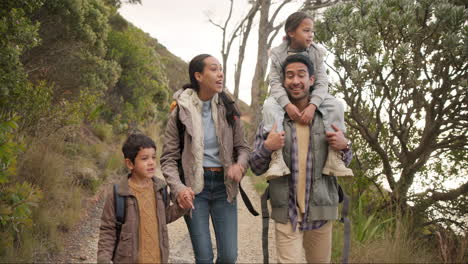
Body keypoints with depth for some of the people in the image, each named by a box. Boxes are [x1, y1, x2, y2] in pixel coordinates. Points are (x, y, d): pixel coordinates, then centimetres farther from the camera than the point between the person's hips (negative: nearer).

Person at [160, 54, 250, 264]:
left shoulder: (228, 109, 2)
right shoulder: (181, 112, -6)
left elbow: (243, 147, 8)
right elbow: (169, 158, -4)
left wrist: (240, 165, -16)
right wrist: (178, 188, -21)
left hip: (223, 185, 3)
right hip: (195, 187, -3)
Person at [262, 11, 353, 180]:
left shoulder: (316, 52, -5)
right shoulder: (278, 54, -9)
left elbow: (322, 82, -13)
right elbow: (275, 82, -17)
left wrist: (312, 105, -31)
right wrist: (287, 105, -35)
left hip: (311, 97, 2)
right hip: (286, 98, -2)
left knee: (335, 105, -24)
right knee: (269, 106, -34)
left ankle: (333, 156, -25)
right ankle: (277, 157, -41)